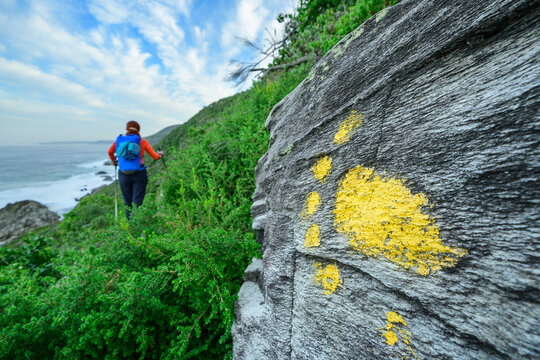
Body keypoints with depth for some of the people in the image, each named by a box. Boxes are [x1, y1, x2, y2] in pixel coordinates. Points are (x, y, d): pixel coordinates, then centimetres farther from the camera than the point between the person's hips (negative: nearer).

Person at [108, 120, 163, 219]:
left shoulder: (119, 140, 5)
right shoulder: (142, 142, -2)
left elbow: (110, 152, 20)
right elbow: (155, 156, 1)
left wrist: (114, 161, 40)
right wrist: (160, 154, 24)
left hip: (123, 175, 2)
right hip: (139, 174, -2)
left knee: (128, 203, 15)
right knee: (137, 202, -1)